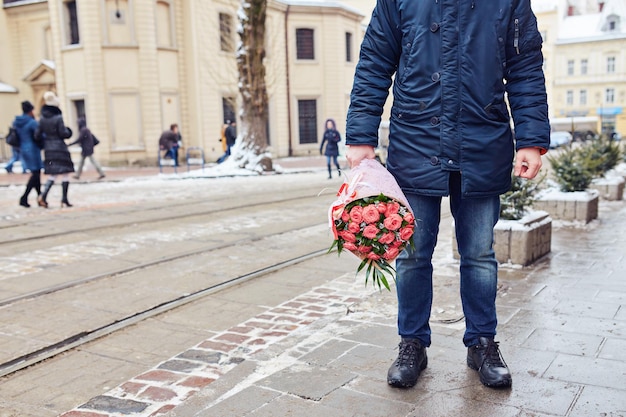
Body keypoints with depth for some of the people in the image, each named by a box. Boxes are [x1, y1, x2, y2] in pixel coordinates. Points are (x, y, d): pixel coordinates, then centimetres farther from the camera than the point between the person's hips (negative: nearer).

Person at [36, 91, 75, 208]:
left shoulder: (42, 119, 4)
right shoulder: (58, 118, -13)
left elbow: (37, 136, 3)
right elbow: (63, 133, -14)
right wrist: (69, 131, 6)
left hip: (48, 149, 6)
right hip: (60, 148, -6)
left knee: (52, 175, 11)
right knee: (65, 173, 5)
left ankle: (43, 196, -7)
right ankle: (64, 199, 7)